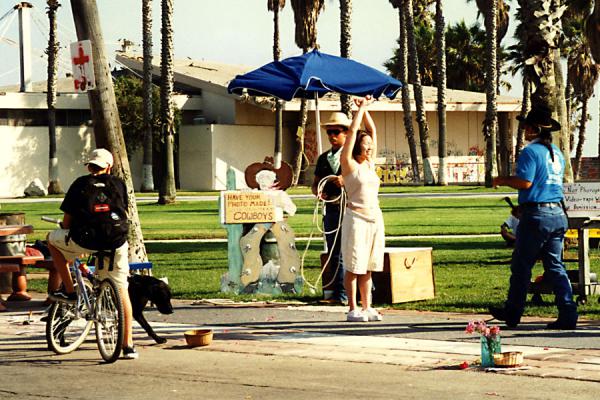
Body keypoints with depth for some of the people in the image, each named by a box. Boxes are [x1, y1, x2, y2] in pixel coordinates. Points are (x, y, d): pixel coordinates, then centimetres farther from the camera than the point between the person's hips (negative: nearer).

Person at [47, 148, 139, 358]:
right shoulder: (119, 184, 14)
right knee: (121, 291, 12)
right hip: (116, 243, 2)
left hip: (86, 240, -2)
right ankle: (128, 345, 9)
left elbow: (67, 221, 11)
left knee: (52, 238, 26)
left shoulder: (80, 184, 10)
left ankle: (69, 290, 23)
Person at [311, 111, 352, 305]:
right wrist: (318, 191, -3)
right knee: (335, 255, 7)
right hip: (331, 209, 6)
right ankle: (339, 294, 12)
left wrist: (346, 180, -19)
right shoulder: (324, 158, 18)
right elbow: (315, 184, 19)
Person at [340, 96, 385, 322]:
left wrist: (365, 109, 10)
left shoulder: (370, 164, 13)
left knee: (368, 267, 8)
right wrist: (361, 109, 1)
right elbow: (352, 132, -7)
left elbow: (372, 130, 16)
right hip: (356, 218, -6)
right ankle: (353, 310, 0)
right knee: (354, 267, -3)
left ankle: (367, 308, 11)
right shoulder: (349, 165, -4)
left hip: (375, 218, 6)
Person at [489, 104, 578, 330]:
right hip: (558, 214, 7)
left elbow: (525, 182, -18)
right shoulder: (557, 153, 15)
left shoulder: (531, 151, -10)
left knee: (521, 266, 4)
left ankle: (512, 313, 13)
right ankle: (568, 315, -1)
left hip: (536, 215, -7)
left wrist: (503, 181, -2)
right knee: (556, 267, 7)